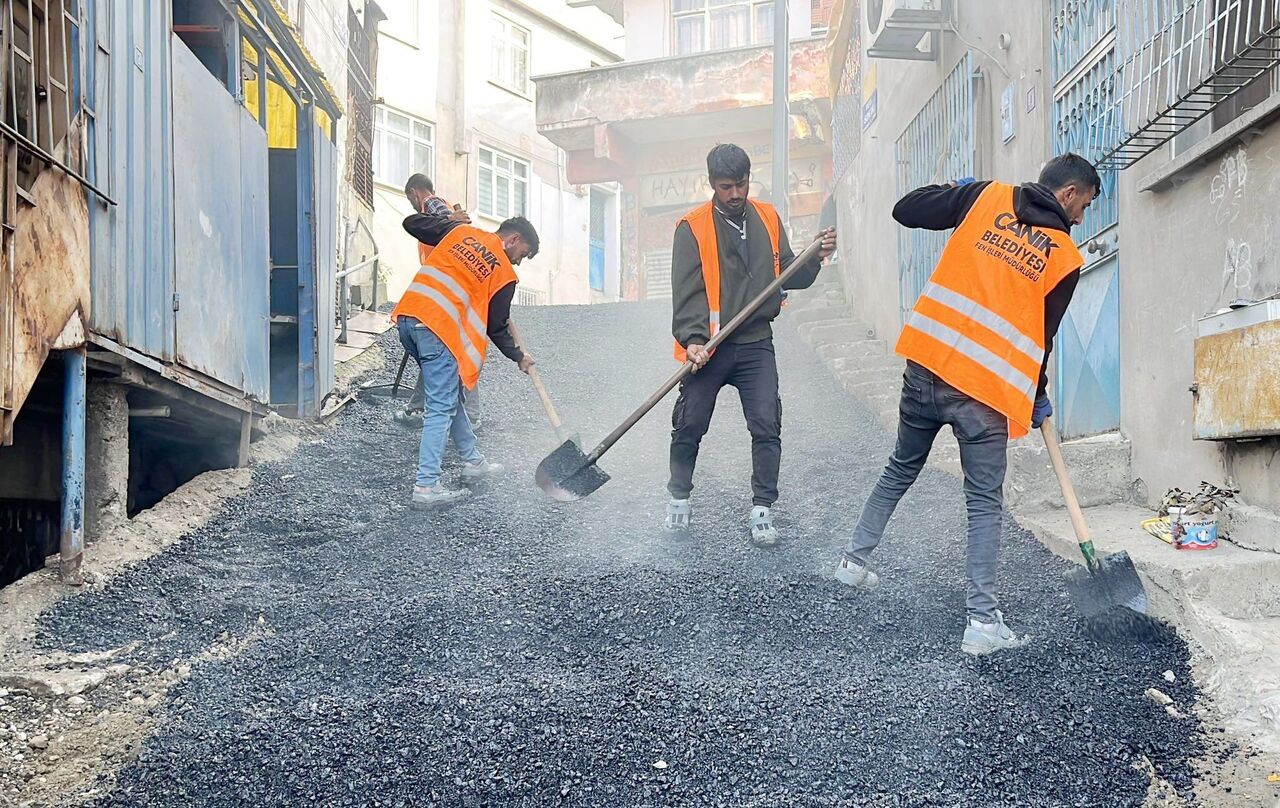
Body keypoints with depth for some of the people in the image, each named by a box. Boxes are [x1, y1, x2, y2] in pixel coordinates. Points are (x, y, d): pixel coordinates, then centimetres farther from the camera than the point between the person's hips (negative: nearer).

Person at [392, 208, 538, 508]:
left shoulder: (461, 231, 15)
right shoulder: (504, 274, 4)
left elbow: (412, 223, 19)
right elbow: (496, 327, 10)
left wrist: (443, 219, 37)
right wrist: (519, 356, 26)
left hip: (407, 316, 7)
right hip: (438, 329, -7)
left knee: (450, 394, 20)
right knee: (442, 408, -2)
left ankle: (472, 461, 32)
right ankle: (426, 485, -7)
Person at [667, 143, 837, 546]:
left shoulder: (768, 218, 7)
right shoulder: (693, 228, -6)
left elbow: (787, 276, 11)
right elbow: (686, 291, -13)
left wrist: (815, 258, -9)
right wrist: (692, 340, -25)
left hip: (756, 345, 3)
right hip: (708, 348, -2)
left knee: (767, 426, -5)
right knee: (689, 427, 4)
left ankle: (762, 509, 5)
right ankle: (679, 498, 25)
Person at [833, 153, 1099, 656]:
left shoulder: (987, 197, 6)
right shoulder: (1065, 256, 2)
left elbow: (905, 210, 8)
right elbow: (1042, 333, 8)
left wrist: (958, 190, 26)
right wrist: (1037, 397, 23)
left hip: (927, 360, 4)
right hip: (986, 388, -3)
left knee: (901, 469, 24)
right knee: (985, 502, 4)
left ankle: (855, 561, 36)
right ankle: (982, 621, 1)